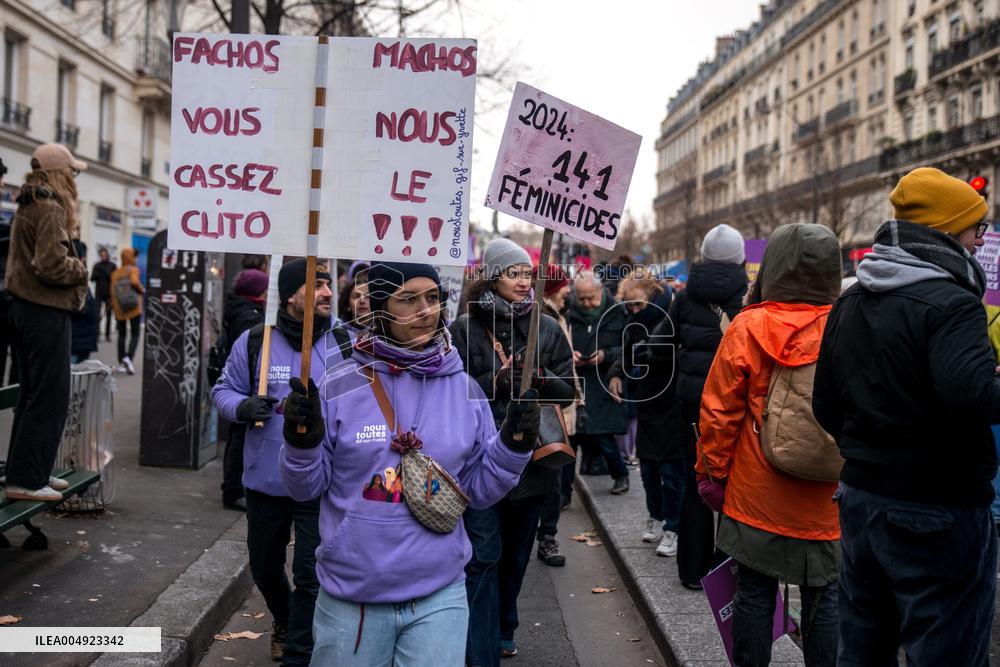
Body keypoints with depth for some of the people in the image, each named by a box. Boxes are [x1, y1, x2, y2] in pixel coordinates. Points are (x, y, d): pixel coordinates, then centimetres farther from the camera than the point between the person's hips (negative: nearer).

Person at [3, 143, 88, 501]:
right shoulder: (51, 208, -14)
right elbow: (51, 265, -22)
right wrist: (80, 269, -5)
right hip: (47, 311, -10)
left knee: (32, 394, 15)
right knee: (50, 397, -5)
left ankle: (31, 470, 23)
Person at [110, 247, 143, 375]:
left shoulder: (115, 273, 9)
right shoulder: (133, 270, -4)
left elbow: (113, 291, 5)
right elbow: (134, 282, -24)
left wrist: (114, 306, 12)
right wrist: (142, 289, -6)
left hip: (120, 308, 4)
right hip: (134, 307, -4)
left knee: (121, 335, 13)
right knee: (135, 334, 0)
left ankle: (121, 363, 12)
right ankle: (129, 357, -21)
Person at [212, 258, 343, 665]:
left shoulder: (344, 345, -5)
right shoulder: (254, 342, -4)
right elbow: (224, 389, 5)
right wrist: (243, 407, -16)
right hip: (266, 480, 2)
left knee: (310, 575, -1)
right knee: (264, 567, 20)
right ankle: (284, 623, 51)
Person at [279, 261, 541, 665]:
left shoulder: (466, 391, 0)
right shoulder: (341, 387, -6)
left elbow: (477, 491, 6)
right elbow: (308, 487, -1)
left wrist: (513, 445, -9)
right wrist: (302, 442, -19)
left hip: (440, 597, 1)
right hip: (349, 597, 0)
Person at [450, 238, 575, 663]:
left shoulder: (547, 328, 5)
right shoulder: (465, 328, -4)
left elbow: (568, 390, 5)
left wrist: (540, 378, -14)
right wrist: (495, 382, -20)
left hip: (530, 459, 4)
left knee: (516, 555, 18)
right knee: (484, 558, -6)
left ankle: (503, 631, 38)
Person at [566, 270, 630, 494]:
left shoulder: (617, 313, -2)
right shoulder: (570, 315, 5)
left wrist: (606, 355, -16)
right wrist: (569, 354, -6)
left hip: (604, 387, -2)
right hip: (575, 386, 3)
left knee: (604, 437, -3)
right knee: (570, 437, 1)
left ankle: (620, 475, 25)